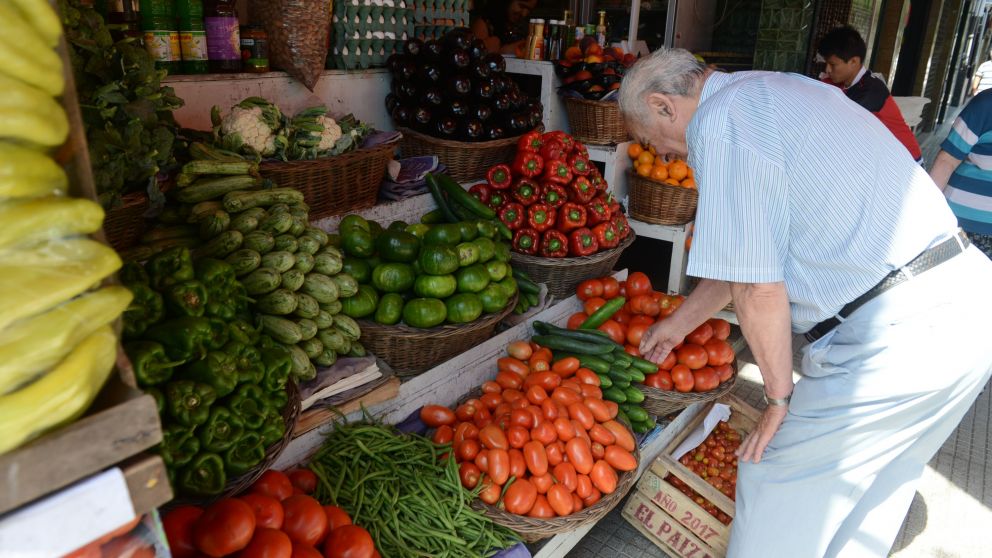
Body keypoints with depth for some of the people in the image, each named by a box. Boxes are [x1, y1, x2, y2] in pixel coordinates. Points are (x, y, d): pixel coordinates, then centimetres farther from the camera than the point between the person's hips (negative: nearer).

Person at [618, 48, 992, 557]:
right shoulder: (769, 93, 17)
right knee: (876, 489, 25)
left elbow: (758, 289, -15)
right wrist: (679, 322, 31)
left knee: (777, 481, 7)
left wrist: (779, 398, 0)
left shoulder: (719, 123, -14)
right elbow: (751, 253, 23)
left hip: (897, 334, -10)